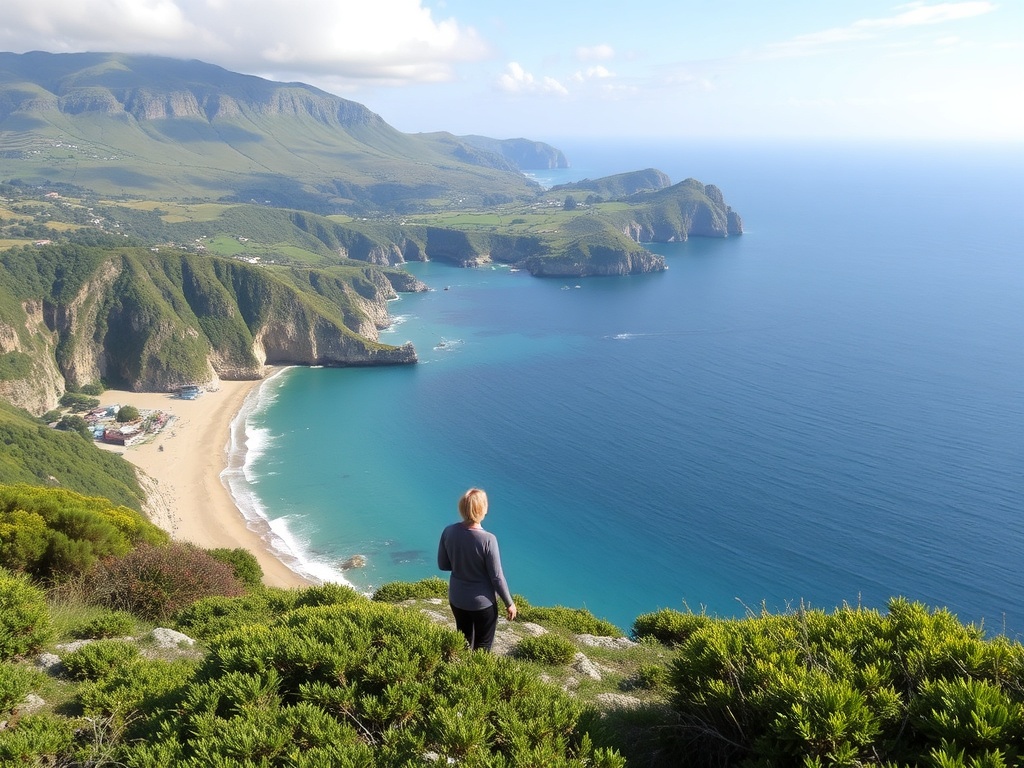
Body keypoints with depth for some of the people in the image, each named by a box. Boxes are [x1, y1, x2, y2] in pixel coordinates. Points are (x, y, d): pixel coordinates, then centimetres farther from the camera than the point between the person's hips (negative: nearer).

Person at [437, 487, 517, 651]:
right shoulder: (487, 540, -27)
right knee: (482, 648, 16)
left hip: (456, 599, 5)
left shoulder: (448, 532, -13)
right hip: (483, 602, -5)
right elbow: (497, 577, -19)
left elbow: (442, 565, 0)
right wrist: (509, 603, -5)